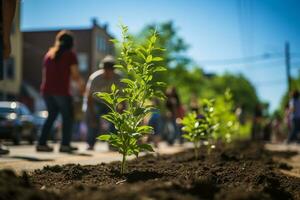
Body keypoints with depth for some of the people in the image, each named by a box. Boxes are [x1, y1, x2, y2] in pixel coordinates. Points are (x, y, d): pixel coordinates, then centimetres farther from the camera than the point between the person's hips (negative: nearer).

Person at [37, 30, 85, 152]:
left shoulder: (49, 54, 17)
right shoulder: (70, 55, 0)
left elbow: (45, 74, 20)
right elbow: (75, 75, -5)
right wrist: (81, 85, 12)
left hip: (46, 90, 6)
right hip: (62, 91, -6)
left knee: (51, 115, 17)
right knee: (68, 117, 7)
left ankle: (42, 143, 11)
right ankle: (65, 144, 1)